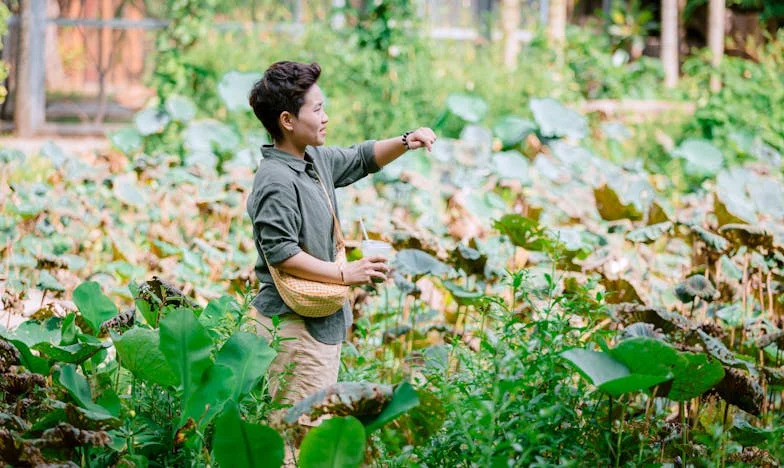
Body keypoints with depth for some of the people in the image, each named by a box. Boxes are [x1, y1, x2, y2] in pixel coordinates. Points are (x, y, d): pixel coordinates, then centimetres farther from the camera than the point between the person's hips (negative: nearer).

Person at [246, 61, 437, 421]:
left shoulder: (316, 159, 10)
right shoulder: (277, 182, -20)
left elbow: (361, 159, 28)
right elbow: (281, 254, -25)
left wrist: (405, 143, 11)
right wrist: (345, 274, -20)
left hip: (322, 321, 10)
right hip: (294, 326, -10)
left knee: (317, 423, 16)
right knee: (303, 428, -8)